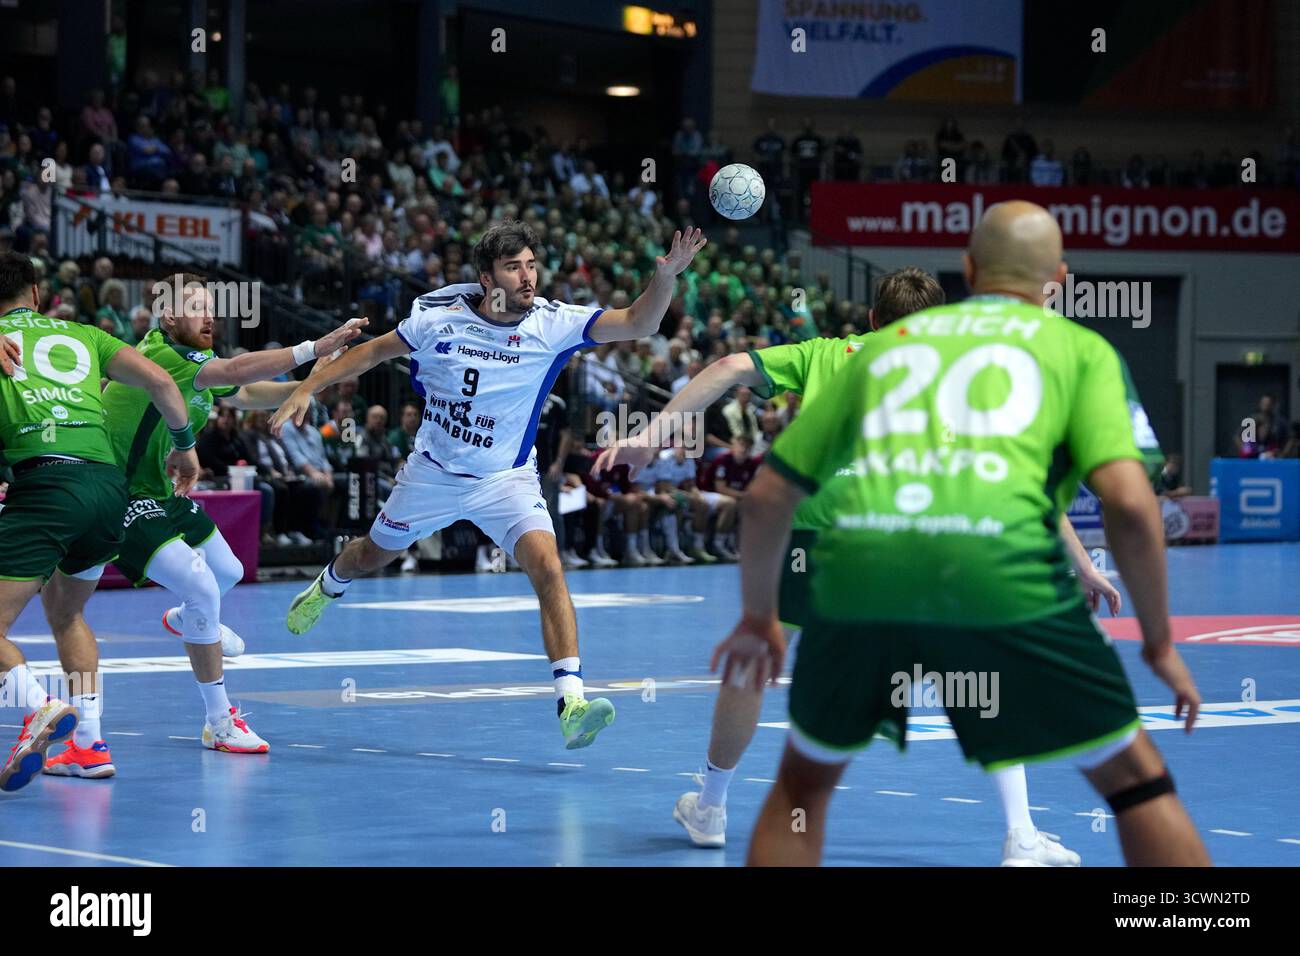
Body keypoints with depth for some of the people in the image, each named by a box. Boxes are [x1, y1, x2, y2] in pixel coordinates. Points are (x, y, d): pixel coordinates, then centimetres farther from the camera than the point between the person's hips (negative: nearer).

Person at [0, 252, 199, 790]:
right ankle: (88, 740, 19)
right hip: (110, 485, 5)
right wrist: (184, 445, 28)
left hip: (45, 482, -5)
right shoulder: (85, 336, 24)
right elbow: (160, 382, 15)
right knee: (65, 613, 28)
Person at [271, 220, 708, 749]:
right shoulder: (438, 315, -15)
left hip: (507, 479, -2)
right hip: (432, 472, 2)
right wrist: (308, 387, -3)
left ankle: (570, 701, -30)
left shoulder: (553, 324, -18)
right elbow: (375, 350, 1)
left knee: (546, 565, -26)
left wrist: (665, 276, -46)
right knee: (373, 555, 22)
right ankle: (327, 586, 60)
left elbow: (638, 323, -28)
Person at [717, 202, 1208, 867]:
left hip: (856, 567, 3)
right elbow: (1127, 501, 3)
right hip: (1001, 572, -3)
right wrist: (1160, 644, 14)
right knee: (1134, 780, 14)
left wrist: (757, 618, 43)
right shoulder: (1082, 348, 19)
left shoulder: (884, 343, 28)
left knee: (804, 782, 25)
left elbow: (767, 497, 28)